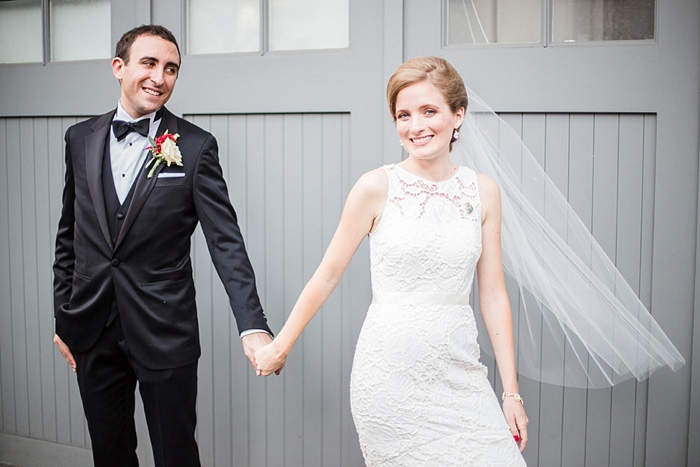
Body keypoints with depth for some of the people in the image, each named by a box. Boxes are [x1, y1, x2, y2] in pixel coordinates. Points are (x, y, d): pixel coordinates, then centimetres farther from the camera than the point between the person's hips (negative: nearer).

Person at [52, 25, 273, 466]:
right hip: (91, 328, 4)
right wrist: (63, 317, 11)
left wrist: (253, 326, -23)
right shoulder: (80, 139, 4)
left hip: (163, 333, -3)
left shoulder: (196, 147, -8)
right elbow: (69, 235, 11)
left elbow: (226, 241, -13)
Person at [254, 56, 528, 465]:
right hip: (391, 374, -3)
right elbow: (327, 276, 1)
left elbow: (493, 295, 5)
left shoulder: (483, 191, 3)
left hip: (459, 371, 3)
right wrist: (280, 347, 6)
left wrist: (512, 391, 4)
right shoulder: (377, 188, -6)